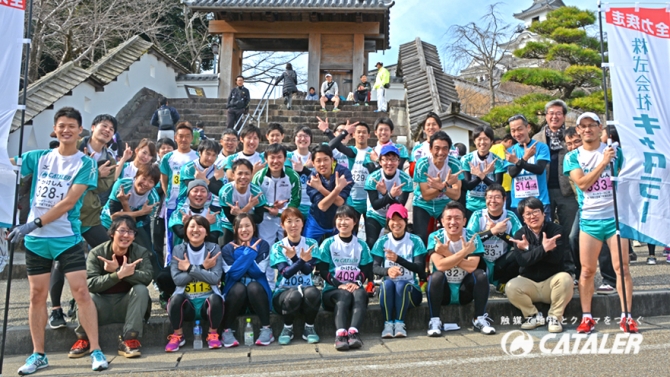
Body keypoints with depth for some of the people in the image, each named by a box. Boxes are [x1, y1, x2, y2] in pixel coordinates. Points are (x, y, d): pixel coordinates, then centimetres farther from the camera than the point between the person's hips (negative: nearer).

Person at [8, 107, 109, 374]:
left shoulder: (85, 164, -5)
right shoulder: (39, 157, 7)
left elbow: (68, 202, -13)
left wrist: (34, 223, -17)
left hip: (67, 238, -3)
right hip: (35, 239, 4)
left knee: (81, 292, -5)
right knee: (37, 295, 9)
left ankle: (96, 351, 3)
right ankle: (38, 355, 22)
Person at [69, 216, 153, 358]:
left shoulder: (141, 253, -5)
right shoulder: (96, 253, -8)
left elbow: (147, 277, -24)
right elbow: (90, 284, -22)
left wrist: (117, 270, -33)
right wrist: (119, 275, -37)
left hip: (126, 305, 1)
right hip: (102, 305, -1)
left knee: (141, 290, -27)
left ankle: (129, 340, -21)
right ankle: (84, 339, -3)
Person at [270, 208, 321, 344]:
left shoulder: (311, 244, 2)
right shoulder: (278, 246, -1)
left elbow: (308, 270, -13)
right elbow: (285, 273, -15)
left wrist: (294, 257, -33)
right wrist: (302, 260, -33)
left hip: (306, 288, 1)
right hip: (284, 291, -1)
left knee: (312, 292, -35)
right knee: (294, 295, -36)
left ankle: (309, 328, -8)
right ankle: (287, 328, -6)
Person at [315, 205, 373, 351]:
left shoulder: (361, 245, 13)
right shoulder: (328, 244, 6)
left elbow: (366, 270, 6)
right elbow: (323, 270, -3)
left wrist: (357, 283, -15)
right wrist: (339, 285, -17)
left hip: (355, 287, 2)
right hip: (332, 289, -2)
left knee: (360, 294, -33)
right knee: (344, 295, -35)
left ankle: (353, 332, -48)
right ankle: (340, 334, -50)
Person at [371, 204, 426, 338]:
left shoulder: (415, 241, -3)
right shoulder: (382, 241, 2)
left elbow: (420, 269, -12)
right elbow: (375, 268, -6)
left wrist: (398, 259, -27)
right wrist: (387, 270, -30)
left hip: (410, 288, -1)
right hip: (388, 289, 1)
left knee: (401, 285, -34)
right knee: (387, 283, -32)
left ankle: (400, 324, -25)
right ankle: (388, 323, -26)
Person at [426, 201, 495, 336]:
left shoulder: (472, 238, -10)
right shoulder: (435, 237, -13)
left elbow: (471, 267, -23)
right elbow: (440, 266, -27)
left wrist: (446, 253, -27)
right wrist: (464, 252, -31)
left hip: (465, 290, 2)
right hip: (443, 290, -1)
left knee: (481, 275, -23)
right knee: (437, 275, -30)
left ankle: (480, 319, -11)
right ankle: (434, 320, -20)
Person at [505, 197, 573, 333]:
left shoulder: (557, 230, -6)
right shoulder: (520, 235, -2)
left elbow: (556, 257, -20)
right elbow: (522, 261, -18)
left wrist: (529, 248, -25)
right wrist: (543, 249, -32)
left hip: (552, 281, -1)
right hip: (528, 283, 1)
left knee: (565, 278, -33)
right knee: (510, 287, -28)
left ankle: (554, 317, -11)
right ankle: (534, 316, -1)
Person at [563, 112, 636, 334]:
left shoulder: (615, 151, 5)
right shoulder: (572, 157, 2)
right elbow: (582, 183, -12)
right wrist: (603, 162, -16)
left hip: (615, 217, 0)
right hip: (589, 220, 0)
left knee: (622, 267, 0)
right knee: (587, 270, 2)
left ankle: (626, 316, 10)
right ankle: (586, 317, 11)